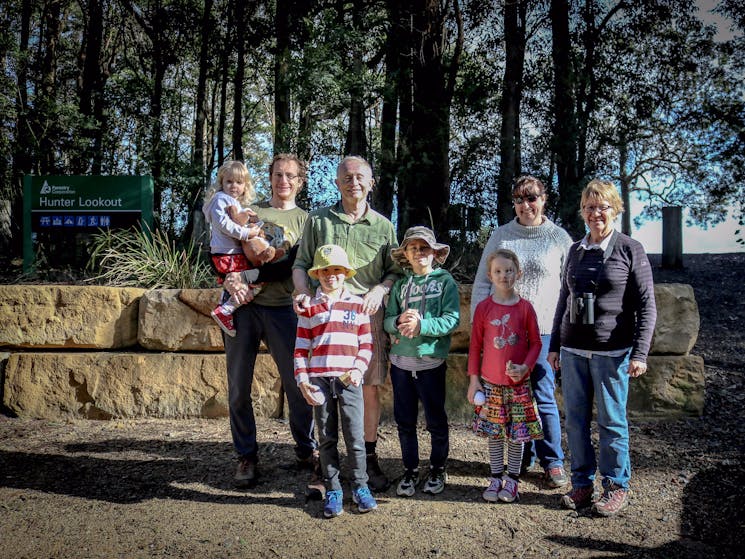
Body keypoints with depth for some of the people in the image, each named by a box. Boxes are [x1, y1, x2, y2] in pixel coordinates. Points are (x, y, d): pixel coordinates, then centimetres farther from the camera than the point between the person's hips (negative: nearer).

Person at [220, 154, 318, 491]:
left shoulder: (305, 220, 10)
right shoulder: (249, 211, 16)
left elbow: (290, 265, -4)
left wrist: (247, 276, -14)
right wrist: (230, 281, -9)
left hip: (281, 308, -1)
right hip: (242, 305, 2)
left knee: (298, 383, -1)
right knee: (239, 387, 3)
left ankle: (307, 452, 17)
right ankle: (246, 456, 17)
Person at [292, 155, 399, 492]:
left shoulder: (383, 226, 13)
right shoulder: (318, 220, 12)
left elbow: (395, 271, 13)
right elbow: (301, 264, 12)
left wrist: (380, 289, -8)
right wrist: (303, 292, -7)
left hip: (368, 316, 1)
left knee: (369, 389, 2)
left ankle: (370, 459, 16)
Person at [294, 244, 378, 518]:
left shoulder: (357, 305, 8)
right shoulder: (309, 308, 9)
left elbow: (366, 343, 7)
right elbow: (301, 348, 7)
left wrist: (358, 369, -7)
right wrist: (302, 379, -2)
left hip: (349, 380, 0)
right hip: (319, 380, 1)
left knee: (355, 436, 1)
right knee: (327, 438, 7)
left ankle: (360, 486, 17)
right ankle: (332, 490, 18)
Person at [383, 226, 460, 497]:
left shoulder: (445, 281, -1)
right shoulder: (401, 284, 10)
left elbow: (452, 320, -11)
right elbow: (387, 320, 5)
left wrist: (421, 325, -22)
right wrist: (399, 322, -17)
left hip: (431, 361, -3)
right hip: (400, 361, 3)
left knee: (436, 420, 7)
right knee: (405, 421, 10)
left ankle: (437, 470, 25)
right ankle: (410, 471, 24)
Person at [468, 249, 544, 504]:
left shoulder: (525, 307, -3)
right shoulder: (483, 308, -2)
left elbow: (535, 342, 3)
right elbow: (475, 346, 2)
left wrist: (525, 367, -13)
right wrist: (473, 380, 0)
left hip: (518, 382, 0)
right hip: (490, 382, 0)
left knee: (518, 433, 7)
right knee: (494, 432, 9)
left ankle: (512, 480, 21)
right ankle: (496, 478, 23)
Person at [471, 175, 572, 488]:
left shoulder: (559, 237, 2)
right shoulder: (501, 236, 6)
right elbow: (482, 281, 8)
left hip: (543, 330, -2)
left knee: (543, 397, -1)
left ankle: (553, 461, 14)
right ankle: (522, 454, 26)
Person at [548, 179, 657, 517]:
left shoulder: (630, 250, -2)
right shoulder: (575, 251, 11)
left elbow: (646, 306, -4)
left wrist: (639, 353, -11)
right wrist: (554, 345, 14)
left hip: (611, 352, -4)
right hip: (573, 350, 5)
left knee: (611, 421, 3)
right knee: (575, 421, 8)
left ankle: (616, 488, 17)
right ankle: (582, 485, 21)